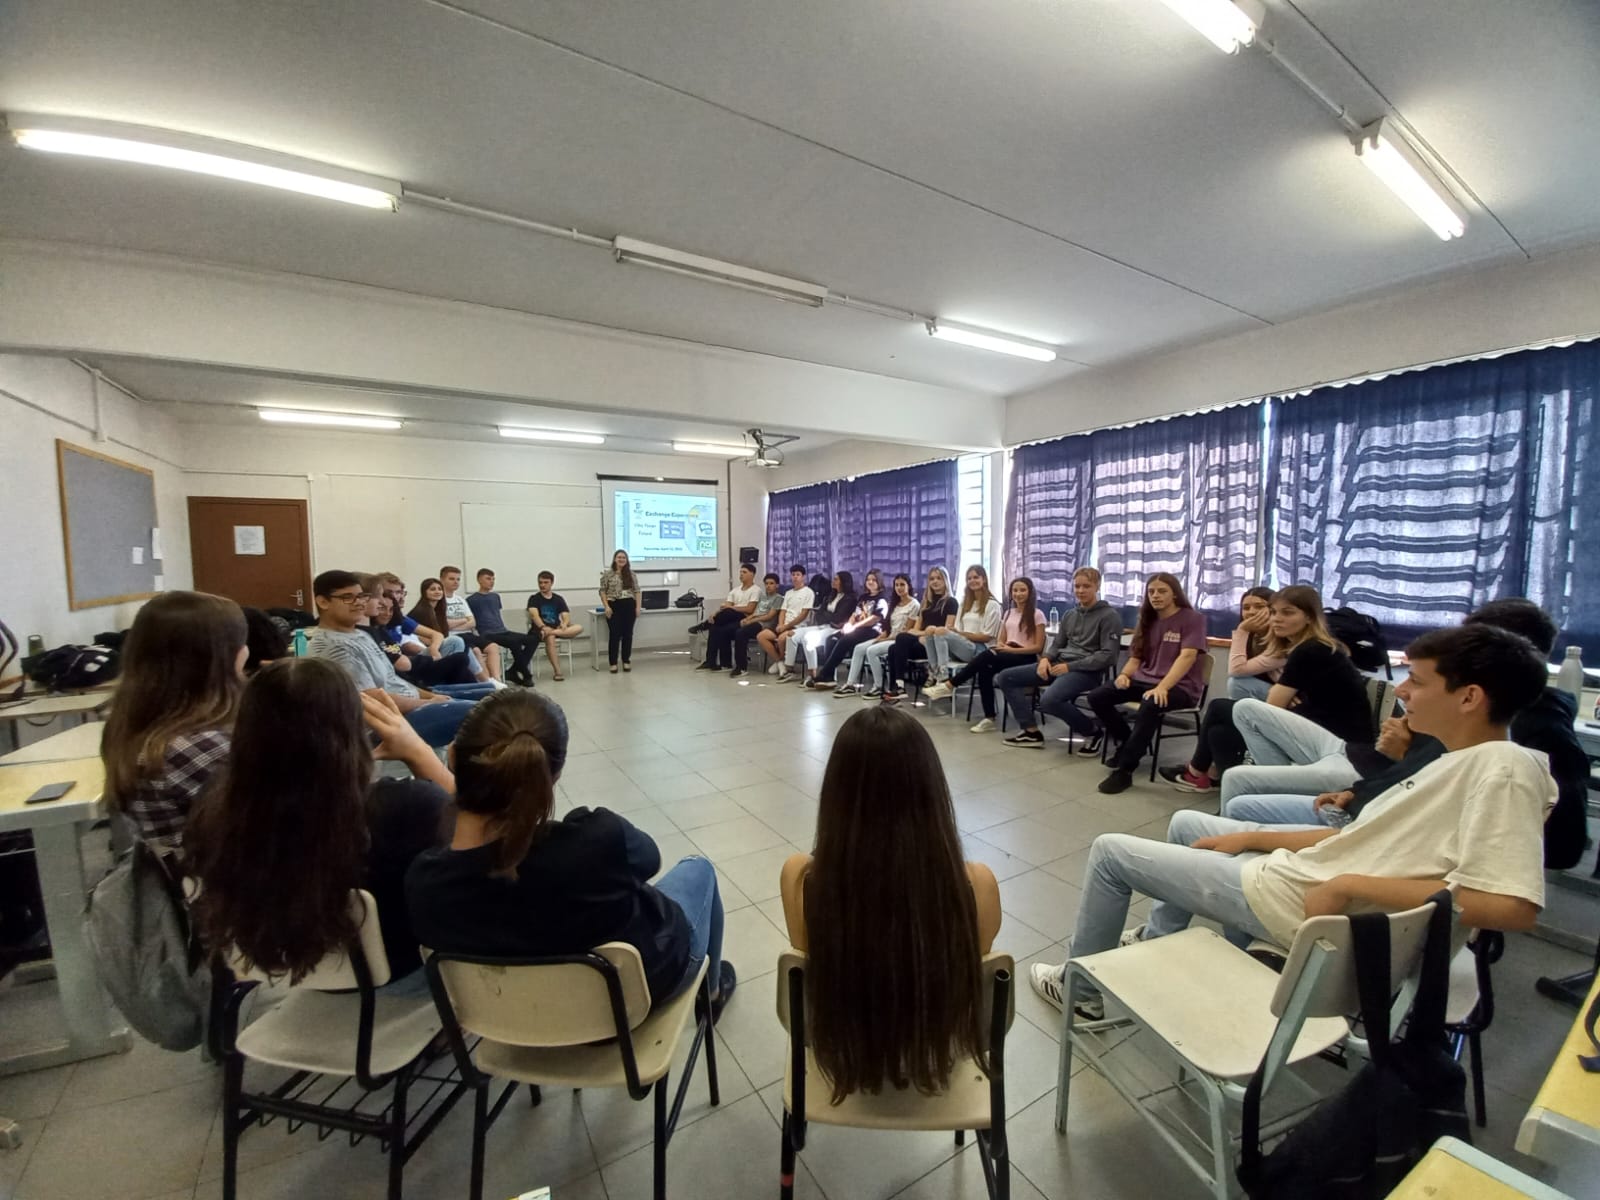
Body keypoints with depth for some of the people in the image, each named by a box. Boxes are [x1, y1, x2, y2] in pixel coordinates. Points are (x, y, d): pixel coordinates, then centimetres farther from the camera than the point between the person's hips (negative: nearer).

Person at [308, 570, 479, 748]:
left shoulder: (359, 634, 16)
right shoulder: (332, 646, -15)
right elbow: (376, 700, -20)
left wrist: (431, 695, 6)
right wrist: (430, 703, -11)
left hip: (412, 705, 10)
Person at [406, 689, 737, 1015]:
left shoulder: (421, 881, -30)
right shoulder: (597, 840, -41)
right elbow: (650, 856, -16)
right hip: (640, 983, -3)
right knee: (698, 868, 24)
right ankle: (711, 990, 46)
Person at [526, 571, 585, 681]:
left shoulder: (558, 599, 12)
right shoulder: (534, 598, 3)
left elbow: (566, 616, 2)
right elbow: (534, 614, -15)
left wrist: (564, 624, -23)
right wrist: (543, 627, -35)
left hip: (557, 628, 3)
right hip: (540, 630, -3)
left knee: (579, 628, -23)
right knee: (550, 638, -38)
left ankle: (550, 633, -38)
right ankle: (557, 671, -37)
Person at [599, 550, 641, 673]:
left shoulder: (631, 573, 7)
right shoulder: (607, 573, 0)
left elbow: (636, 591, 8)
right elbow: (602, 591, -1)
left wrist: (638, 606, 0)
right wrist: (606, 607, -10)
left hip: (629, 606, 2)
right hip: (614, 606, -2)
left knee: (628, 634, 6)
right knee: (614, 634, -2)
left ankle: (626, 661, 16)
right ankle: (613, 663, 5)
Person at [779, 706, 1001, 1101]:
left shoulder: (801, 878, -29)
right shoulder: (976, 884, -29)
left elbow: (810, 954, -7)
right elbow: (976, 955, -7)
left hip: (842, 1056, 0)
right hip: (939, 1057, 1)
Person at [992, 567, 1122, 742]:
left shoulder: (1109, 616, -4)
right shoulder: (1069, 614, 17)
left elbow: (1108, 655, -12)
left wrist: (1071, 667, -17)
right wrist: (1046, 658, -4)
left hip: (1086, 671, -8)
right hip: (1059, 663, 8)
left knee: (1049, 700, -36)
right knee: (1004, 677, -4)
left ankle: (1093, 731, -7)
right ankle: (1031, 731, -2)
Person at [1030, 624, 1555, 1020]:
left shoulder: (1504, 768, -21)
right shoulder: (1460, 760, 7)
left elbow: (1512, 905, -31)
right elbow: (1363, 837, 11)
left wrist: (1348, 886, -27)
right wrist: (1251, 837, 10)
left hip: (1292, 900, -10)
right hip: (1301, 870, 10)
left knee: (1110, 850, 0)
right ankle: (1158, 940, 42)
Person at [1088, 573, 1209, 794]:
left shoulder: (1192, 619, -7)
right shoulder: (1148, 620, 13)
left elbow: (1187, 656, -20)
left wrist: (1162, 687, -33)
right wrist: (1125, 674, -10)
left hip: (1180, 686, -6)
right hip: (1145, 680, 7)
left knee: (1150, 705, -39)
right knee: (1097, 697, -14)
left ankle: (1124, 770, -30)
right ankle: (1128, 743, 7)